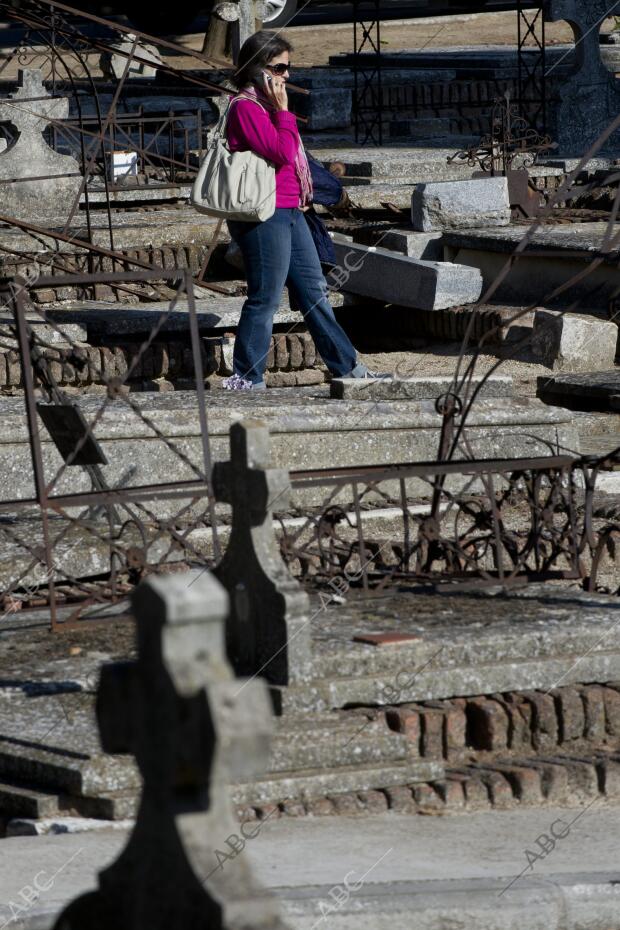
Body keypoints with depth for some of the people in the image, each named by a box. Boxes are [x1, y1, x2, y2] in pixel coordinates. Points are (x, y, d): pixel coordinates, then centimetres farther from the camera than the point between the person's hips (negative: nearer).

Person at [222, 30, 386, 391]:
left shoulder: (264, 105, 18)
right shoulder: (246, 107, -15)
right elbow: (282, 152, -22)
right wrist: (283, 111, -16)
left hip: (289, 212, 10)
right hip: (265, 216, -10)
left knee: (315, 292, 14)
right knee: (266, 298, -5)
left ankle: (347, 367, 20)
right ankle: (247, 380, 2)